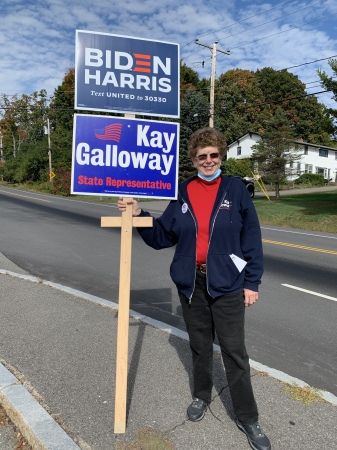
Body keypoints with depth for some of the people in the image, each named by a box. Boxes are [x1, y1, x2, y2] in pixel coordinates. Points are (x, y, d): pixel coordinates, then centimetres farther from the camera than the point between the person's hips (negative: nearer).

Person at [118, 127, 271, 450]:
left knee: (234, 351, 5)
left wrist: (252, 282, -6)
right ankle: (202, 396, 42)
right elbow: (162, 236, 5)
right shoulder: (183, 193, 1)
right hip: (190, 282, 3)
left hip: (226, 283, -2)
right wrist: (139, 215, -8)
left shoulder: (235, 189, -5)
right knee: (199, 345, 19)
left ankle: (247, 418, 24)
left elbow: (251, 238, -4)